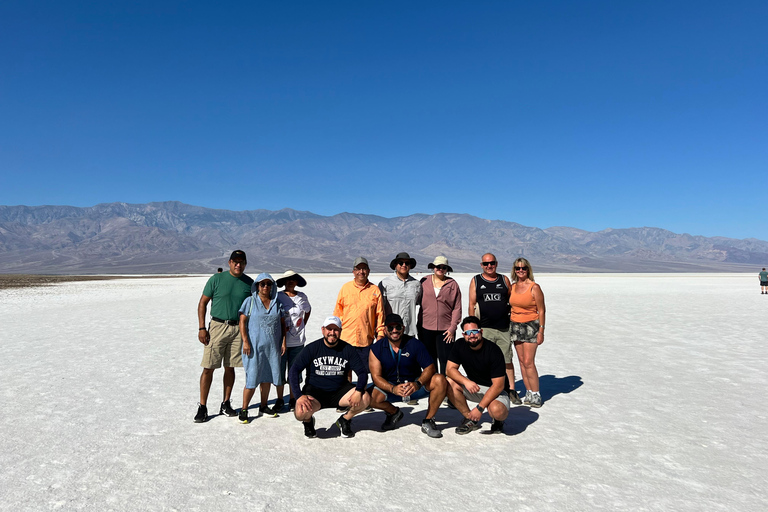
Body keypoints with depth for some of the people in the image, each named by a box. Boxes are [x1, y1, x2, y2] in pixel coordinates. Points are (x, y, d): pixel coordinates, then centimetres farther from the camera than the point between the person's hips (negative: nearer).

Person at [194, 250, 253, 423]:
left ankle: (226, 404, 21)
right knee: (208, 368, -3)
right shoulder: (216, 279, -1)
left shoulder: (249, 283, 6)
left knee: (230, 368, 10)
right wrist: (201, 328, -6)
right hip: (218, 326, -2)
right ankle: (202, 407, 8)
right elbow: (202, 303, 1)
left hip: (239, 329, 2)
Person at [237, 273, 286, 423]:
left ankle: (264, 406, 27)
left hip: (272, 347, 4)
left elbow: (282, 323, 12)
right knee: (252, 379, -5)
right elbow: (242, 322, -6)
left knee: (267, 377, 13)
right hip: (254, 346, -4)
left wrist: (283, 341, 5)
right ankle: (244, 410, 8)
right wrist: (245, 341, -13)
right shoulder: (250, 301, -1)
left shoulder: (277, 303, 9)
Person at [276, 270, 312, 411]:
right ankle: (279, 400, 18)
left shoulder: (302, 297, 5)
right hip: (280, 340, -1)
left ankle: (293, 399, 20)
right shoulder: (278, 297, -2)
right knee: (279, 370, 4)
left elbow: (308, 310, 23)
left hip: (297, 341, 2)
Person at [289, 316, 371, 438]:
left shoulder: (347, 349, -2)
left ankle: (344, 420, 9)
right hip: (315, 392, -2)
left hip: (339, 391, 2)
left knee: (365, 399, -23)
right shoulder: (312, 348, -7)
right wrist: (299, 395, -25)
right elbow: (294, 371, -10)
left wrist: (359, 391, -22)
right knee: (301, 412, -31)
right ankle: (308, 420, 10)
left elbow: (362, 372, -2)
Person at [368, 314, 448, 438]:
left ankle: (428, 421, -6)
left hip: (414, 386, 0)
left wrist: (417, 384, -32)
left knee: (440, 380, -25)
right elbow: (376, 377, -12)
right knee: (371, 397, -29)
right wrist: (393, 389, -32)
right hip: (390, 388, 0)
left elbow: (430, 367, -12)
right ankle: (393, 412, 8)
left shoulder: (414, 344, -8)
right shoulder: (377, 348, -7)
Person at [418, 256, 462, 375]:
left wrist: (453, 327, -6)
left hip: (446, 329, -1)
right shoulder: (424, 281, 6)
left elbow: (457, 307, 2)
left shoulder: (452, 284, 3)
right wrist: (418, 326, 5)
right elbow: (419, 303, 9)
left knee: (445, 359, 0)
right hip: (426, 327, 1)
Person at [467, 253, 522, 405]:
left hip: (504, 328, 1)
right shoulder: (476, 281, 6)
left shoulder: (504, 280, 10)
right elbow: (471, 305, 4)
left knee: (507, 360, 5)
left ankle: (511, 391, 15)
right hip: (484, 328, -1)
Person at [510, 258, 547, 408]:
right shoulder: (512, 286, 7)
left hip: (530, 326, -5)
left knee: (529, 362, -8)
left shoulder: (534, 287, -9)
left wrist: (541, 331, -10)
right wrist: (509, 325, 13)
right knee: (522, 361, 7)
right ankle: (529, 392, 16)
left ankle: (536, 395, 3)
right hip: (515, 326, 5)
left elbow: (541, 310, -8)